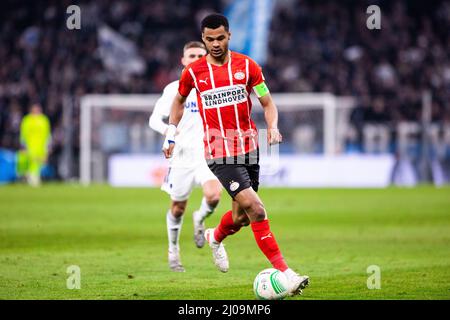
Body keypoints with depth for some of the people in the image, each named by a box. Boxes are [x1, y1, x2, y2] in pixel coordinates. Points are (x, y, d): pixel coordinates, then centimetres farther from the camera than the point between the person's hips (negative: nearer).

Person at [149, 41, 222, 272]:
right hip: (182, 155, 0)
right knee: (178, 207, 9)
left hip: (208, 153, 0)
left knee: (214, 196, -24)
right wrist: (167, 129, -21)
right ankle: (173, 250, 32)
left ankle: (200, 219, 10)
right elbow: (154, 119, -1)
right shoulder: (174, 89, 0)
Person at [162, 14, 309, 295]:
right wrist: (171, 134, 17)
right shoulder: (193, 72, 0)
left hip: (248, 148, 3)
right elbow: (179, 100, 20)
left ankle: (216, 237, 48)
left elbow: (268, 103, 4)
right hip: (219, 153, -3)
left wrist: (273, 127, -15)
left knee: (242, 215, 12)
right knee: (256, 209, -17)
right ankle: (284, 272, -16)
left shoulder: (247, 66, 1)